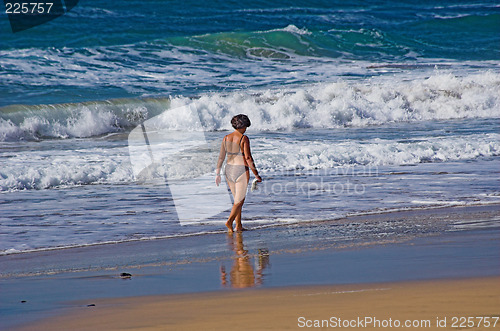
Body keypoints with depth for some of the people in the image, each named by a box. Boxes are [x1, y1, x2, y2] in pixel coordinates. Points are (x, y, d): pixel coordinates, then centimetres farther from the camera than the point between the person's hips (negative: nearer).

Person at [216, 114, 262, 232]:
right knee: (239, 200, -1)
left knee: (237, 198, 19)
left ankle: (238, 225, 20)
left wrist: (217, 173, 13)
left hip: (229, 170, 6)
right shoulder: (244, 138, -13)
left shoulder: (226, 138, 4)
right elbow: (248, 158, -16)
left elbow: (221, 157, 6)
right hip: (241, 170, -6)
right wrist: (256, 174, -11)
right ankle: (229, 221, -20)